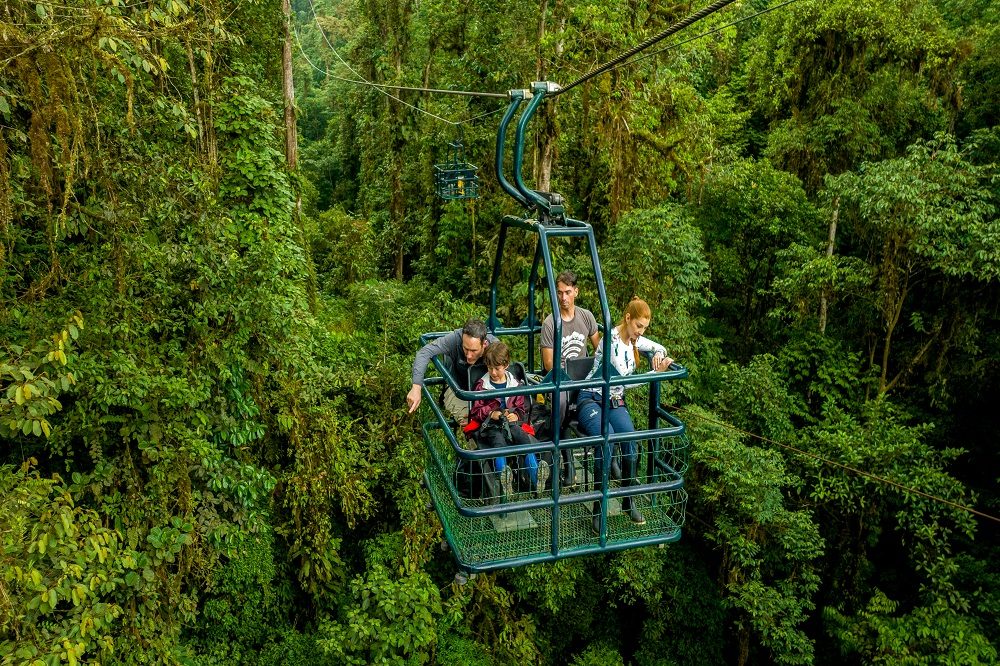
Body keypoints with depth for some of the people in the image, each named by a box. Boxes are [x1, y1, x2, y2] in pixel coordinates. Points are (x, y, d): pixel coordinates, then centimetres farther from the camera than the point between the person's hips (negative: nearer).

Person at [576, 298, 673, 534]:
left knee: (630, 437, -25)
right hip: (591, 400, -6)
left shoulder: (634, 340, 8)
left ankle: (628, 501, -8)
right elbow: (626, 379, -19)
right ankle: (599, 508, -25)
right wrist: (657, 372, -17)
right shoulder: (612, 341, -16)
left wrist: (659, 355, 3)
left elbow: (659, 347, 26)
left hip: (616, 401, 6)